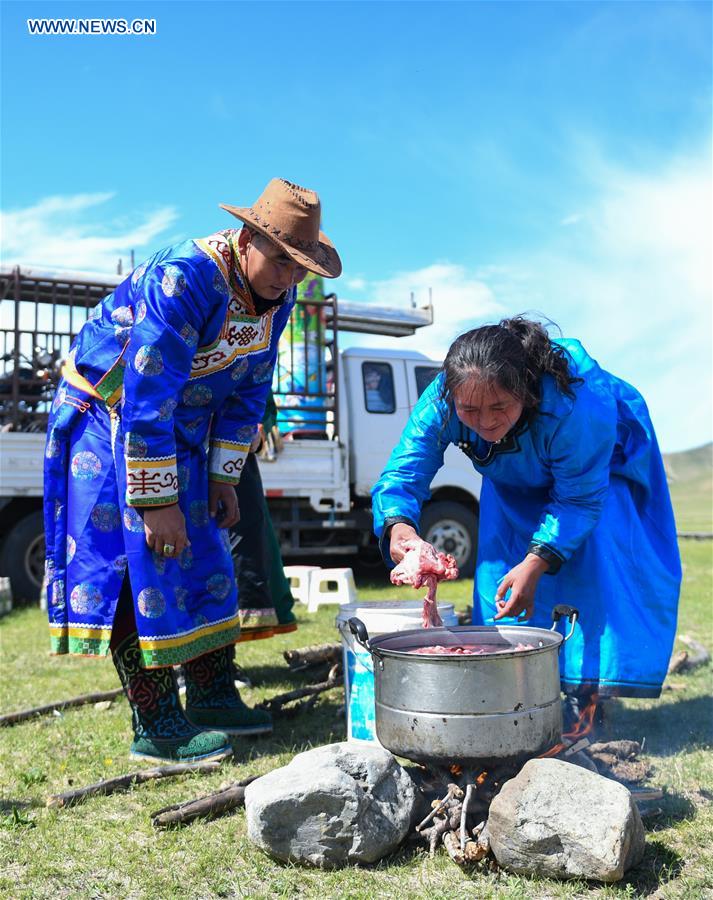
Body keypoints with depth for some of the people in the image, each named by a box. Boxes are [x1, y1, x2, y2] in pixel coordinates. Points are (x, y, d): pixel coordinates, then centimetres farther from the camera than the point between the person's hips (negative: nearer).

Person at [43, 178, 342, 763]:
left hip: (179, 431, 8)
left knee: (203, 556, 8)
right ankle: (157, 728, -4)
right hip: (109, 419, -8)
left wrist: (224, 479, 2)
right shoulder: (184, 278, -31)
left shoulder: (276, 298, -5)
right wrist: (157, 501, -30)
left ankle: (212, 697, 19)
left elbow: (247, 392, 4)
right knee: (138, 563, -11)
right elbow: (146, 396, -33)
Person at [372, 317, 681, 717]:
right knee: (500, 557, -8)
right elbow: (402, 474, -32)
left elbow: (580, 498, -33)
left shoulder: (573, 405, -45)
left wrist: (537, 562, -45)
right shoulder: (440, 402, -35)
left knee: (596, 555, -20)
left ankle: (592, 688, -6)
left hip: (605, 463, -3)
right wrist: (399, 526, -55)